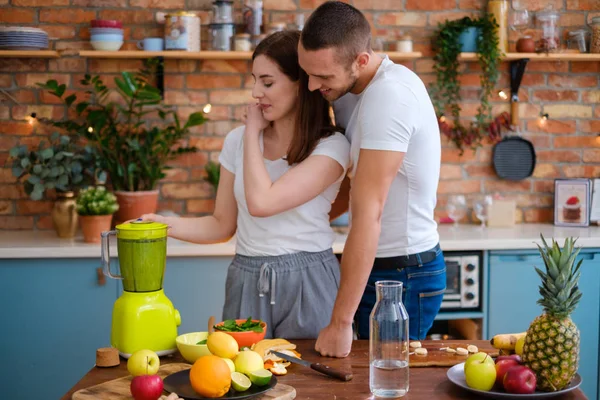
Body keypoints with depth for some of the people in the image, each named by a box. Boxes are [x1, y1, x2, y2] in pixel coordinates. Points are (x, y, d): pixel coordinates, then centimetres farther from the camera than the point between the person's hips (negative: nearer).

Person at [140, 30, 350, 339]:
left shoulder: (332, 146, -10)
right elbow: (223, 225, 10)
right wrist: (162, 223, -5)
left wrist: (253, 131, -9)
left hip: (307, 283, -4)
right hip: (246, 284, 4)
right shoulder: (238, 140, 6)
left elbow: (261, 202, -22)